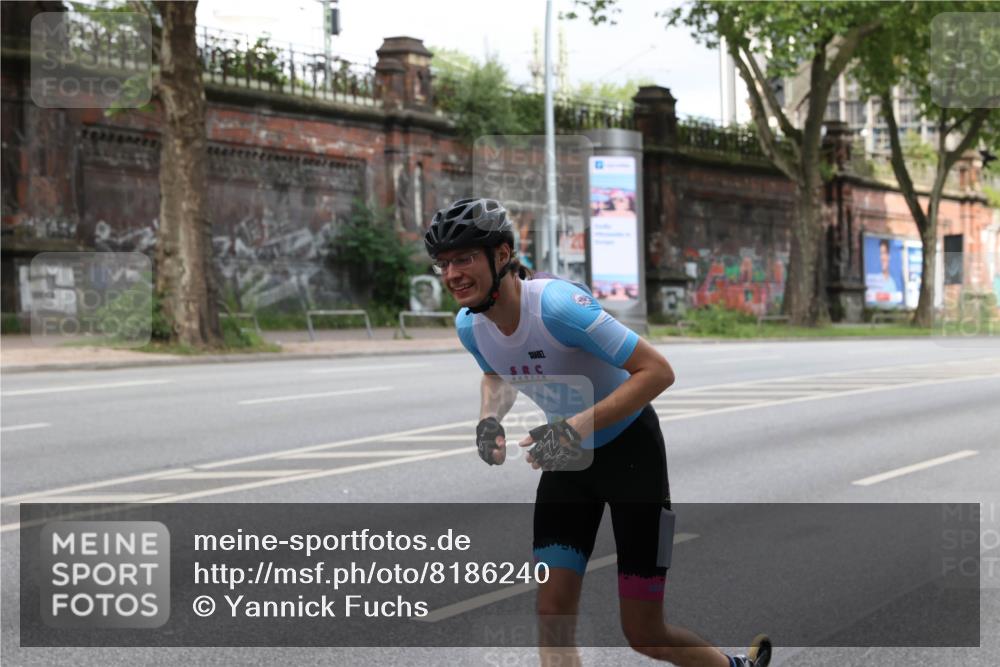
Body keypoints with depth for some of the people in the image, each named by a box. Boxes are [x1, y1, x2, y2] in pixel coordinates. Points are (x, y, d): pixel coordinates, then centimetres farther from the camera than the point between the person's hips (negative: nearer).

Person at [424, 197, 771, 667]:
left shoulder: (556, 303, -31)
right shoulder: (469, 325, -9)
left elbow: (657, 371, -30)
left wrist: (575, 428, -37)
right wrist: (489, 418, -7)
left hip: (630, 452, -6)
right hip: (567, 459, 6)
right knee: (552, 617, -7)